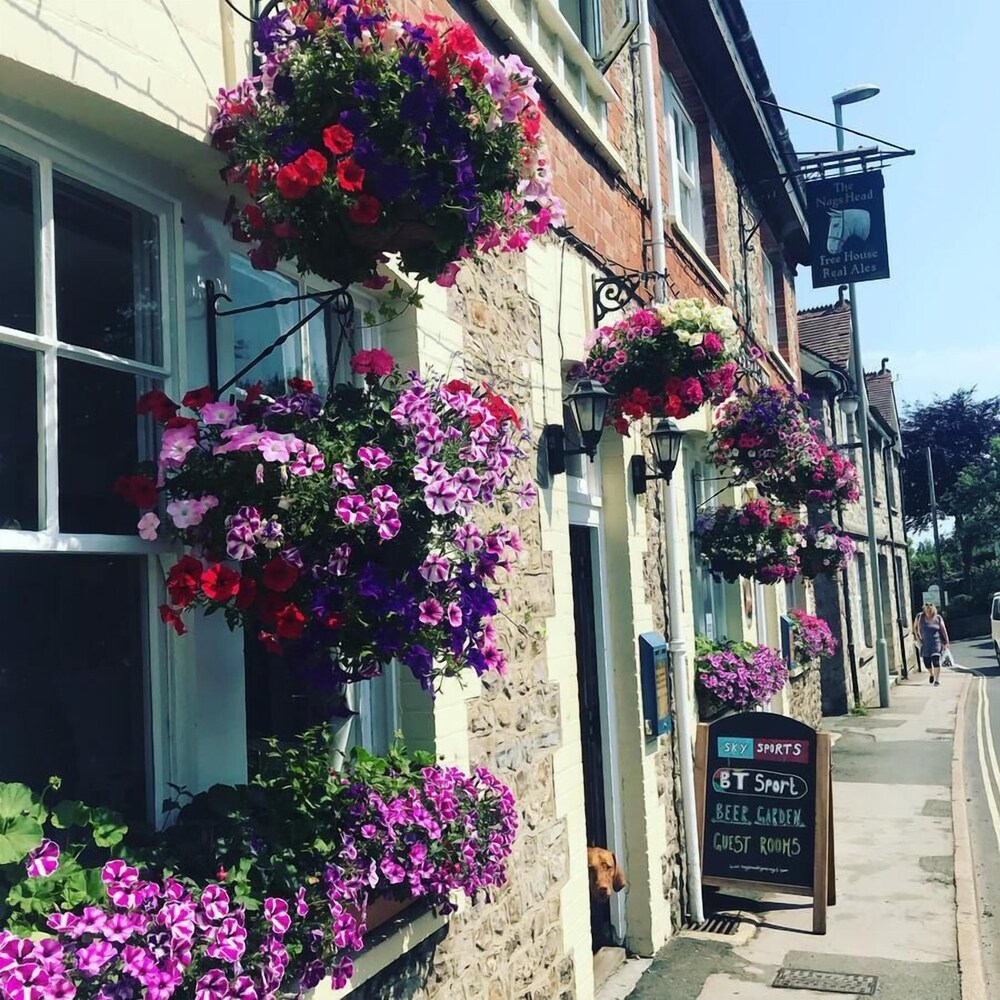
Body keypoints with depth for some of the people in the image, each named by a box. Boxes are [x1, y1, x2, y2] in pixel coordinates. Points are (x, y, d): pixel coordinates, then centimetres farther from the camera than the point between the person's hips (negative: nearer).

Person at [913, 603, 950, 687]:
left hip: (936, 642, -2)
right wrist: (918, 638, 1)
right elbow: (915, 628, 8)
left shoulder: (938, 618, -4)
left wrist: (946, 642, -1)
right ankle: (931, 674, 36)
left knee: (936, 660, -13)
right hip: (925, 643, 2)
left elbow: (943, 630, 1)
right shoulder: (919, 617, -3)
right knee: (926, 661, 6)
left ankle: (937, 680, -6)